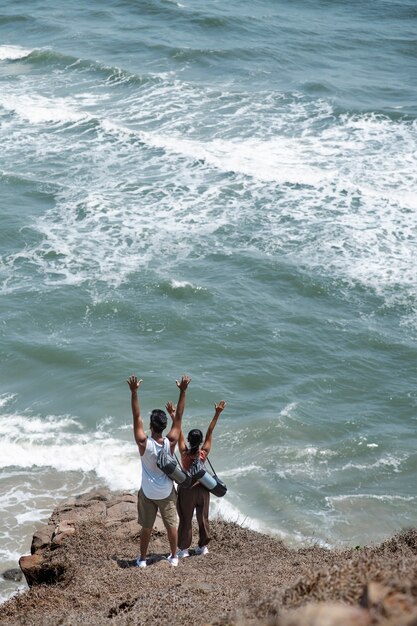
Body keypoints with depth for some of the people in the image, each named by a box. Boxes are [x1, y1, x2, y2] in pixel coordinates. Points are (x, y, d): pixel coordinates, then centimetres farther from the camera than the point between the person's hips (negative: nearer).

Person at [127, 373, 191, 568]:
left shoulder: (144, 443, -24)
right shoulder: (170, 442, -21)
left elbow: (136, 417, -24)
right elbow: (178, 417, -17)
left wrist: (134, 392, -27)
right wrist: (183, 391, -17)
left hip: (147, 493, -1)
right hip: (167, 493, 1)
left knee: (146, 528, 14)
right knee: (171, 525, 18)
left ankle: (142, 559, 28)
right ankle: (174, 557, 32)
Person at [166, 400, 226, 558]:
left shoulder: (184, 453, -18)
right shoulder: (204, 453, -14)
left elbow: (179, 433, -15)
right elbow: (209, 433, -13)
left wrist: (172, 415, -12)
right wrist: (217, 414, -12)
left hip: (187, 489, -2)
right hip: (202, 488, 2)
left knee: (185, 520, 8)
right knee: (203, 518, 16)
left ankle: (184, 549, 13)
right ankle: (203, 546, 26)